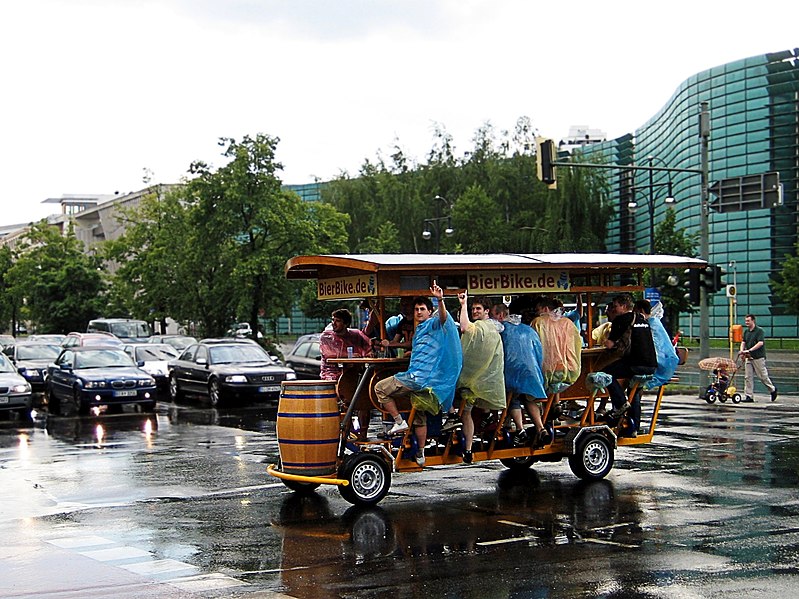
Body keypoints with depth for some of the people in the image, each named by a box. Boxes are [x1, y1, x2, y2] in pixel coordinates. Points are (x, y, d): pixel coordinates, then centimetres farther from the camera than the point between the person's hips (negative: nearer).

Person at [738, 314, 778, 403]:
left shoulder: (759, 331, -10)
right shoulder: (746, 331, 12)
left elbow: (760, 343, -19)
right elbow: (743, 342, 13)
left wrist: (750, 350, -25)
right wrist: (742, 350, -7)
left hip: (758, 357, -7)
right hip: (748, 358, 7)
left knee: (762, 376, 1)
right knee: (748, 377, 1)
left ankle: (773, 389, 24)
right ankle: (749, 396, 2)